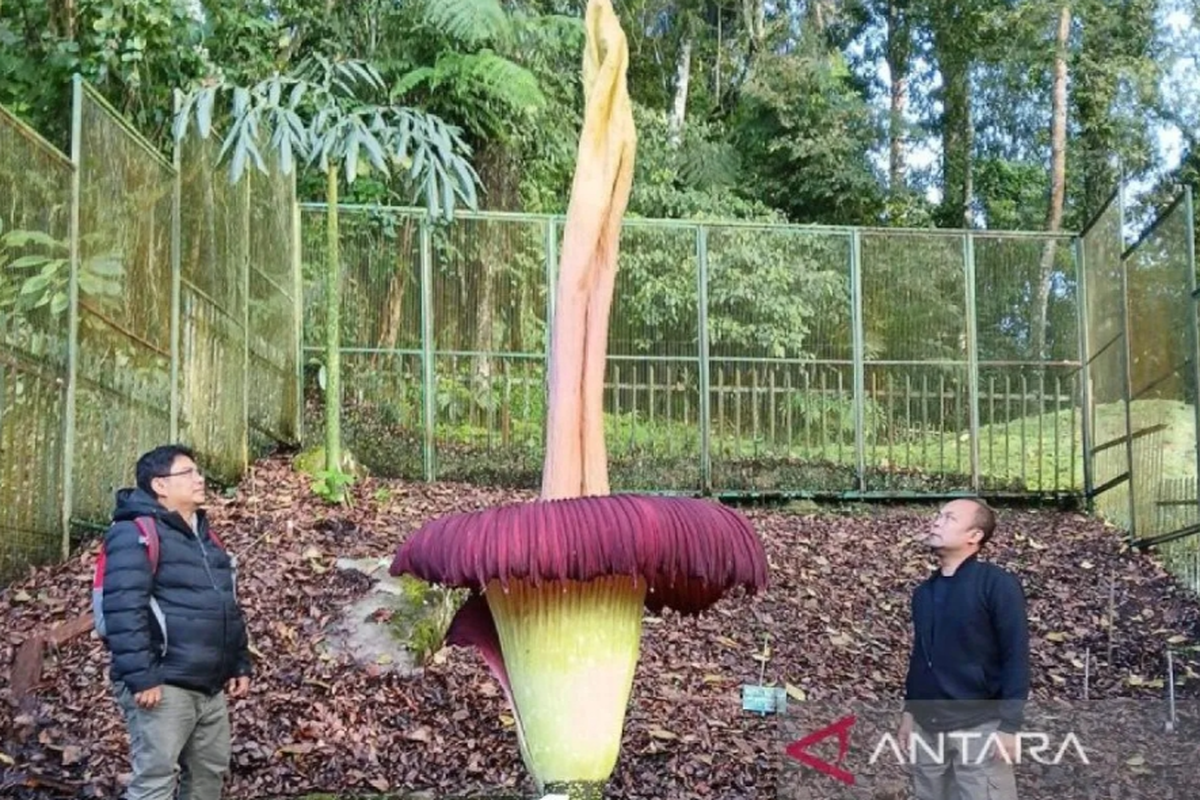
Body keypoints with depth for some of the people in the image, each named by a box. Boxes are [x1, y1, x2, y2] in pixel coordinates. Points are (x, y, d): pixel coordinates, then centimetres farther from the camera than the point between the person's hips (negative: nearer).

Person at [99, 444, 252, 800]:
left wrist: (240, 665, 19)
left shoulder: (204, 535, 18)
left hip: (210, 687, 9)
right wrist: (141, 677, -25)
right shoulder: (136, 533, -12)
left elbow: (229, 606, 24)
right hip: (164, 686, -9)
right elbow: (124, 611, -21)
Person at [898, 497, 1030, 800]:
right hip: (927, 726, 6)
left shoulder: (998, 584, -9)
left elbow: (1016, 658, -12)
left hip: (980, 727, -6)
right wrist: (909, 710, 18)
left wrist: (1010, 725, -15)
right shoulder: (924, 591, 11)